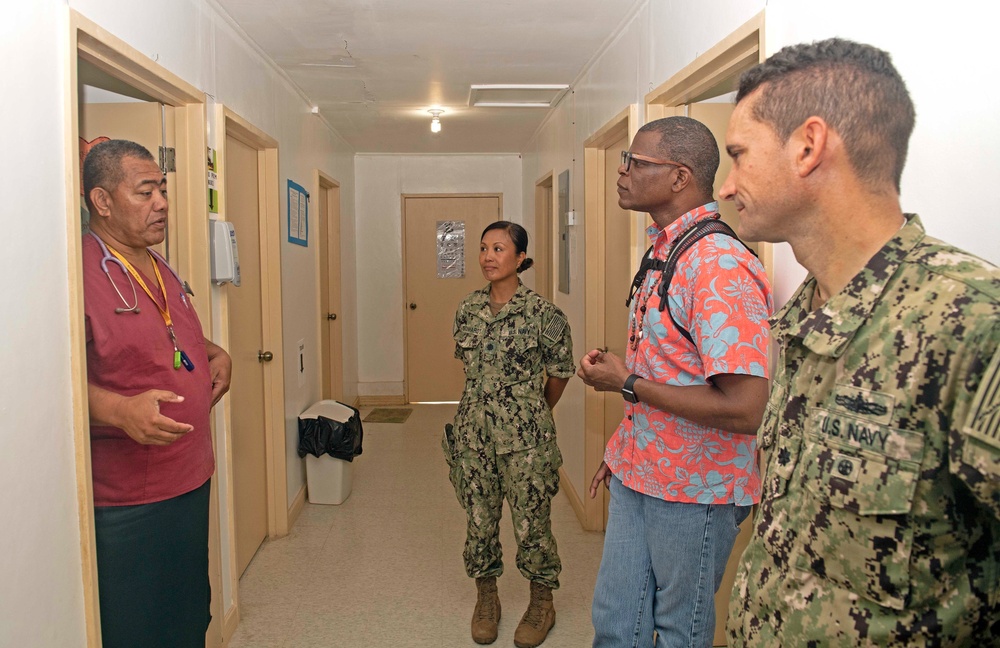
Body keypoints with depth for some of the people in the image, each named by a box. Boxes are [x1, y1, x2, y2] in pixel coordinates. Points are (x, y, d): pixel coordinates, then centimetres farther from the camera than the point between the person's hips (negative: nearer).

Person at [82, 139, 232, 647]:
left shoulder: (157, 266, 11)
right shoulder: (83, 271, -19)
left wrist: (215, 354, 8)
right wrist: (117, 409, -37)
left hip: (190, 479, 8)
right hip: (126, 501, -8)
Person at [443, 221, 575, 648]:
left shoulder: (542, 313, -10)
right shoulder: (468, 309, 3)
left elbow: (560, 373, 2)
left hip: (525, 437, -4)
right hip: (473, 433, 4)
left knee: (531, 522, 6)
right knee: (479, 521, 12)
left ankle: (542, 603, 29)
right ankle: (486, 600, 34)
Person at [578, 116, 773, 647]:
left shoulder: (721, 266, -24)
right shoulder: (660, 253, 7)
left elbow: (743, 409, -29)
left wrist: (626, 383, -20)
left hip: (694, 490, -8)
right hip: (637, 474, 8)